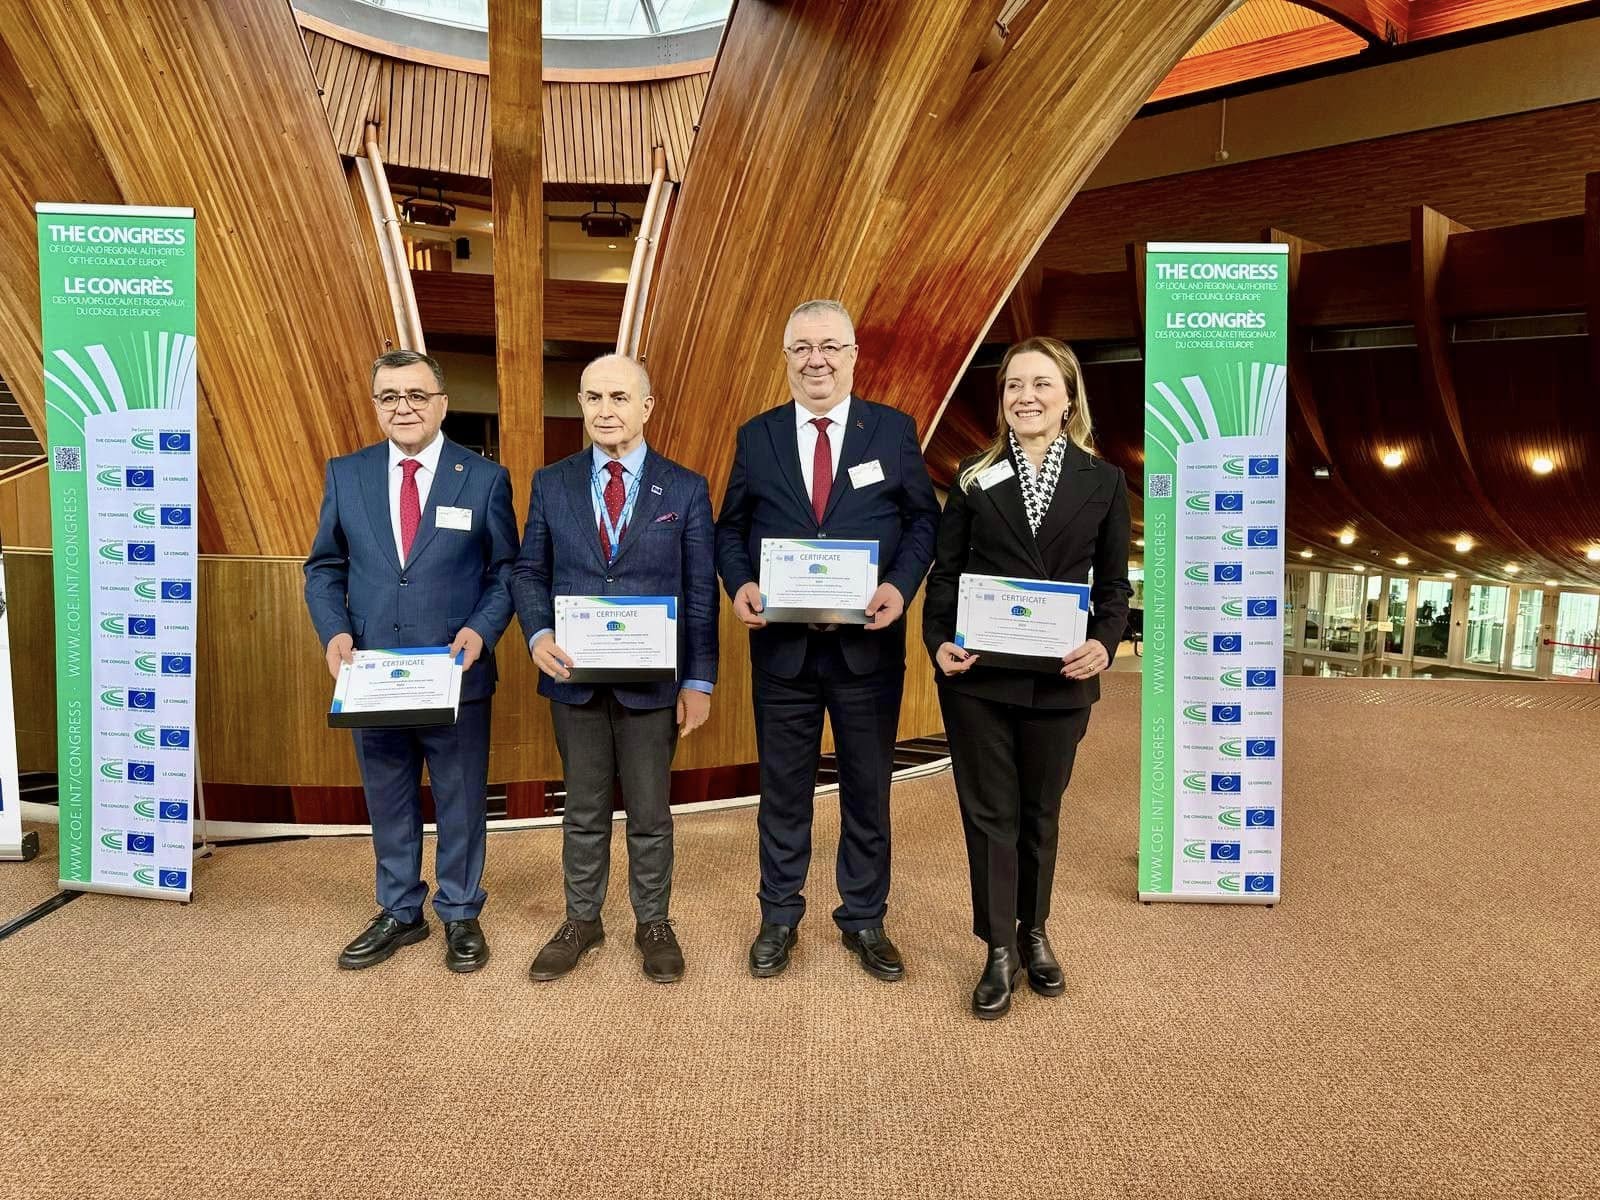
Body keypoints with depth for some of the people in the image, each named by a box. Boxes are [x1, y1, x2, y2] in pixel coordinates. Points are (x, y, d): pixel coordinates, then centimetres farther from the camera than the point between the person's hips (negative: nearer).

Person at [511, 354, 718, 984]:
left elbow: (700, 593, -2)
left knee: (650, 812, 11)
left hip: (652, 681, -1)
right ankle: (582, 919, 31)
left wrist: (699, 682, -6)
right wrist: (539, 635, -12)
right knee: (584, 810, 15)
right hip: (574, 676, 2)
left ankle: (653, 923, 29)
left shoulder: (686, 489, -2)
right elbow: (528, 572, 7)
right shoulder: (551, 483, 4)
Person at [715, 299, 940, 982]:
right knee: (784, 791, 12)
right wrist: (739, 585, -11)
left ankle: (864, 920, 29)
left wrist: (900, 586, -14)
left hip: (868, 644, 0)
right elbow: (730, 530, 8)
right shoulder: (756, 437, 6)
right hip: (781, 644, 1)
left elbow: (924, 520, 3)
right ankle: (779, 918, 29)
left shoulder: (894, 431, 2)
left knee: (868, 790, 12)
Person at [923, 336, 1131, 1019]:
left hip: (1059, 680, 0)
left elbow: (1113, 584, 5)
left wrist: (1104, 642, -14)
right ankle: (1000, 951, 19)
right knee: (990, 813, 6)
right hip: (977, 677, 0)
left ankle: (1034, 934, 33)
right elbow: (944, 574, 4)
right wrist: (939, 642, -12)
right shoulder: (974, 479, 4)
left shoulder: (1104, 483, 4)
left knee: (1040, 813, 14)